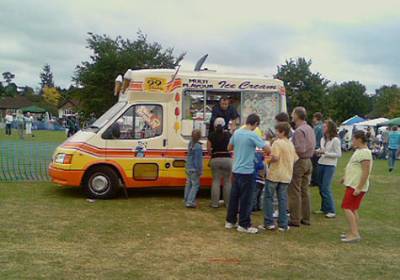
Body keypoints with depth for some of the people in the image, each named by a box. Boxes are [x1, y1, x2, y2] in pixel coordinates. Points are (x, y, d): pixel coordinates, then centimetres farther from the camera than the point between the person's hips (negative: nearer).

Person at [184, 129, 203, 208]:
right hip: (195, 169, -8)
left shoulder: (190, 143, 4)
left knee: (189, 184, 17)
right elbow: (198, 159, -19)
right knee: (195, 185, -1)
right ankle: (190, 202, -4)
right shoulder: (198, 146, -21)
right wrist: (200, 170, -14)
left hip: (189, 168, 8)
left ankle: (187, 200, 26)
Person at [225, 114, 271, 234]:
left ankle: (230, 221, 24)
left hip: (236, 170, 7)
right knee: (245, 199, 2)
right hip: (247, 171, -7)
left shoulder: (236, 132, 5)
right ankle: (244, 225, 10)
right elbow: (268, 149, -18)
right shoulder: (252, 135, -16)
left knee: (234, 196, 15)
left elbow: (229, 147, 19)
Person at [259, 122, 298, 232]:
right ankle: (283, 224, 11)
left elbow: (275, 158, -22)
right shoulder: (291, 144, 9)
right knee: (283, 199, 9)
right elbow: (295, 159, 13)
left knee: (268, 198, 5)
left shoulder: (277, 142, -13)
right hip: (286, 176, 6)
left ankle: (269, 223, 6)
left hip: (274, 174, -6)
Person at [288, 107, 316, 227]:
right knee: (305, 191, 13)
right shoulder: (310, 129, 12)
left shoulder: (299, 131, -17)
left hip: (299, 162, -9)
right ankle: (306, 218, 19)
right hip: (308, 161, 9)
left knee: (294, 192, -2)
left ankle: (295, 220, 2)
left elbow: (300, 149, -24)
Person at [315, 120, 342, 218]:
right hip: (321, 164, 7)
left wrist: (325, 153, -20)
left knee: (326, 188, -10)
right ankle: (324, 208, 22)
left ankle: (331, 210, -1)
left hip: (330, 166, -7)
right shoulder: (323, 139, 9)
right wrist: (318, 151, -1)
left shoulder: (335, 140, -12)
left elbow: (339, 154, -14)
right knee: (321, 187, 10)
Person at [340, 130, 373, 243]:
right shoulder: (359, 151, 12)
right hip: (352, 185, 10)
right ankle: (353, 233, 20)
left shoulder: (364, 153, -19)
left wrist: (358, 188, -24)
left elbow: (366, 172, -23)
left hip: (356, 187, -10)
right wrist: (346, 178, 24)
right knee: (353, 210, 14)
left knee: (347, 208, -10)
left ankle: (354, 234, -8)